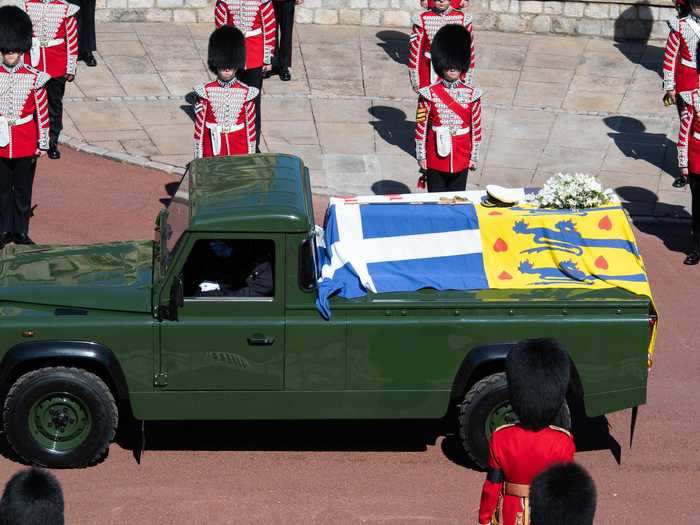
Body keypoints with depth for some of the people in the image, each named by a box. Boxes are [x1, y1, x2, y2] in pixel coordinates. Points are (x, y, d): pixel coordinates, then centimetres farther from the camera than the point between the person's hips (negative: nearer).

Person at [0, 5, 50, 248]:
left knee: (23, 189, 9)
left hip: (26, 143, -1)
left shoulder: (34, 78, -6)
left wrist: (43, 143, -2)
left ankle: (21, 231, 20)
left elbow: (42, 112, -2)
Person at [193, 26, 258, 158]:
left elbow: (251, 126, 4)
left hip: (240, 152, 1)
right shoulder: (206, 92, -3)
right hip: (213, 151, -1)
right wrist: (198, 158, 1)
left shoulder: (245, 92, -1)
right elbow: (199, 125, 2)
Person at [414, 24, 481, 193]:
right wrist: (421, 157, -3)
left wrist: (474, 157, 4)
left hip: (461, 160, 1)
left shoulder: (472, 94, -2)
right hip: (436, 158, -1)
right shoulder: (429, 94, -7)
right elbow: (421, 127, -3)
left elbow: (476, 127, 3)